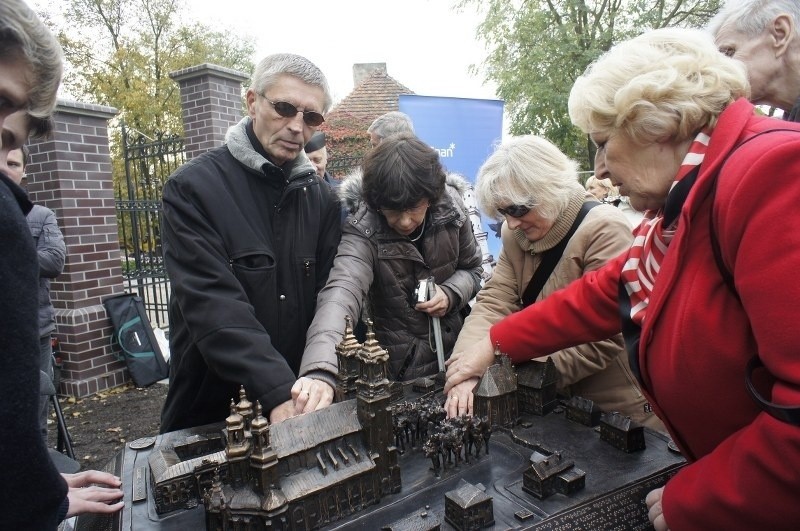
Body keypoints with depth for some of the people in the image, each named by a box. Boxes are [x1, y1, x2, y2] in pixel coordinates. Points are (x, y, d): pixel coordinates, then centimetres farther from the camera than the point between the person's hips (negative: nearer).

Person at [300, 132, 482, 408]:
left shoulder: (451, 209, -12)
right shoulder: (363, 231, -23)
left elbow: (471, 269, 4)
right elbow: (341, 293, -41)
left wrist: (452, 294, -18)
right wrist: (321, 370, -57)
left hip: (454, 357, 4)